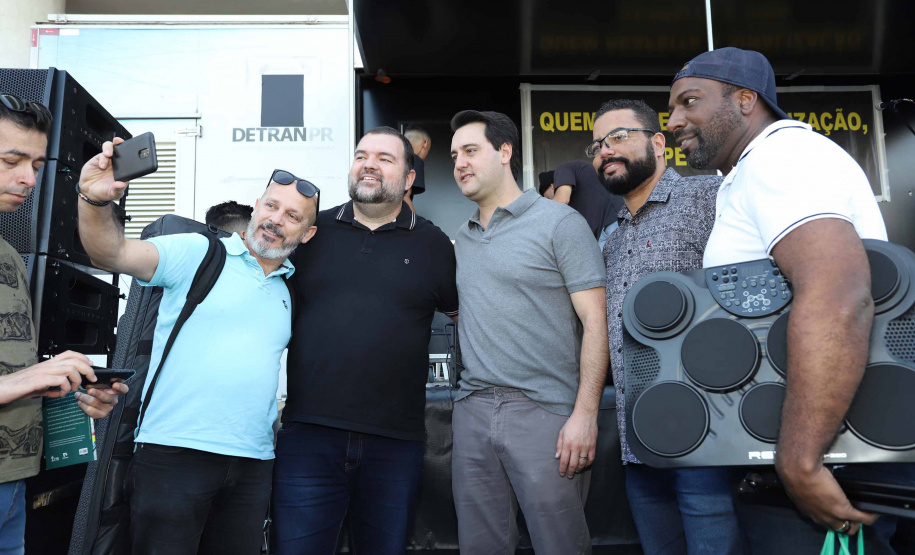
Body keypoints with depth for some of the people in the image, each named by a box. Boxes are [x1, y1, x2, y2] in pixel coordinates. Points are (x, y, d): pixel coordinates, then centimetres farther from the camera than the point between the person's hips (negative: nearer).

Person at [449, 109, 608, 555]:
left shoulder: (558, 223, -4)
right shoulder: (461, 238, 15)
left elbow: (595, 320, -9)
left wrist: (585, 414, -15)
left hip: (545, 412, -5)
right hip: (472, 411, 6)